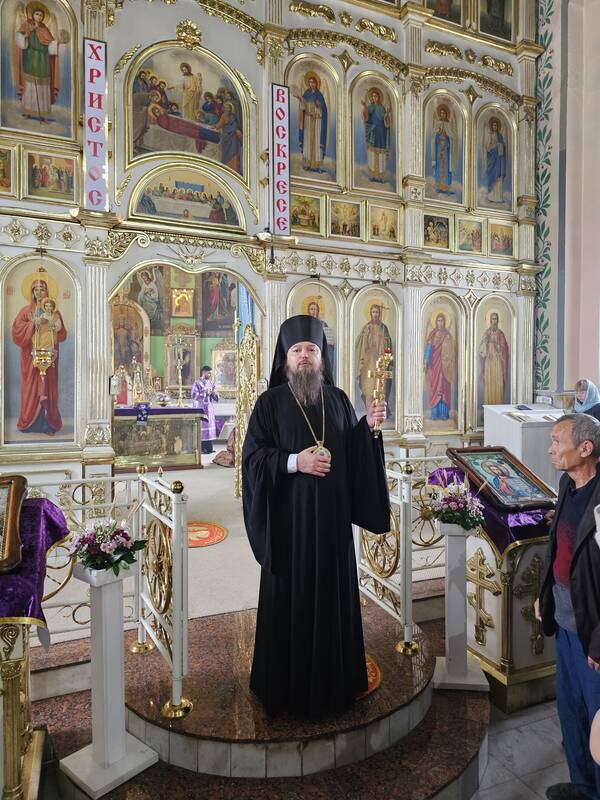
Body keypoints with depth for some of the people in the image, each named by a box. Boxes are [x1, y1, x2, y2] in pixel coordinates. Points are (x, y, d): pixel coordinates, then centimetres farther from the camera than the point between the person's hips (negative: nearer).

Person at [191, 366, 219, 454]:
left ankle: (209, 448, 10)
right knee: (201, 428, -6)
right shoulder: (197, 383, -4)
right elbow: (194, 395, -14)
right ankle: (201, 449, -2)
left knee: (209, 427, 5)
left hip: (209, 408, 6)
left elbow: (216, 398, 14)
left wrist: (213, 393, -8)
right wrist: (205, 393, -16)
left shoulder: (210, 383, 13)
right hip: (200, 408, -6)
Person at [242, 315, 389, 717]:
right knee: (290, 597, 5)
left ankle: (333, 679, 32)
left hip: (332, 514, 4)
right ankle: (287, 684, 25)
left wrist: (368, 426, -9)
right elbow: (252, 456, -7)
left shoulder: (337, 399, 7)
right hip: (289, 516, -3)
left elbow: (353, 452, 9)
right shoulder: (270, 402, -4)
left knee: (333, 593, 12)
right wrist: (294, 461, -20)